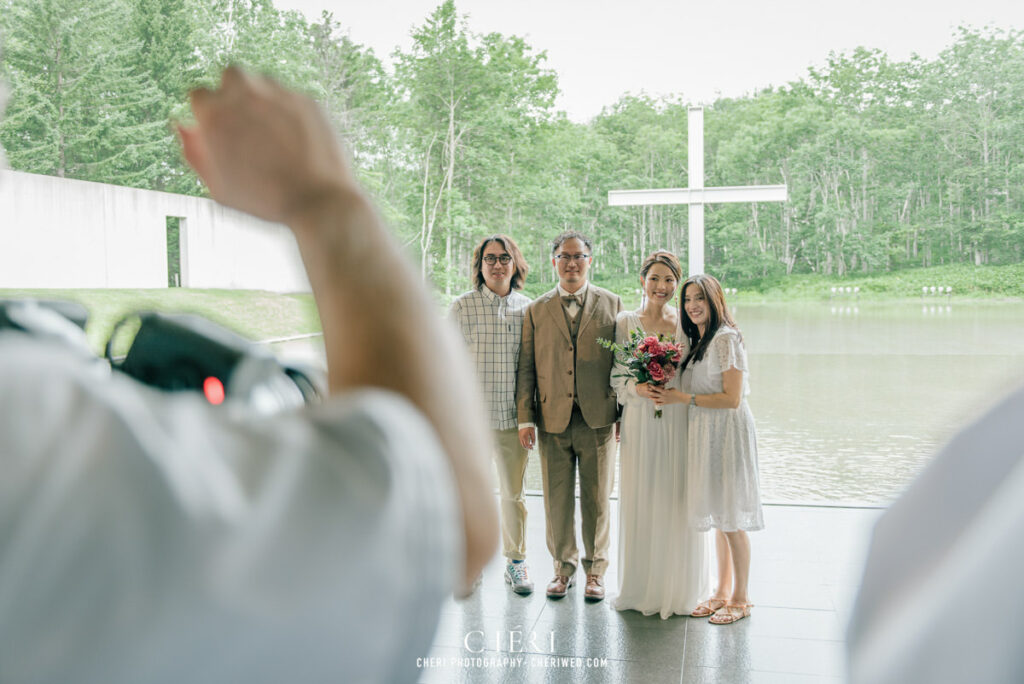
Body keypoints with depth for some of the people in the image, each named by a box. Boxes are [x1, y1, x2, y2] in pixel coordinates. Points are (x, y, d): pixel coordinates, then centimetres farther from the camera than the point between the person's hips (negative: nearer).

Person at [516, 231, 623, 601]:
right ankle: (564, 566, 26)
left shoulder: (612, 304, 6)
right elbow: (526, 367, 6)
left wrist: (625, 414, 1)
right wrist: (525, 418, 0)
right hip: (553, 419, 1)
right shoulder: (536, 310, 7)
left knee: (597, 500, 7)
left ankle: (595, 570, 23)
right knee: (557, 500, 8)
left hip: (598, 419, -1)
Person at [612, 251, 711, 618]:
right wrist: (638, 388, -14)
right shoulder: (625, 322, 3)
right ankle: (642, 587, 20)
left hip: (678, 420, 0)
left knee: (678, 502, 4)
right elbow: (616, 376, 3)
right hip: (639, 421, 0)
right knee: (640, 501, 5)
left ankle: (679, 588, 20)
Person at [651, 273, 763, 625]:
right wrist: (669, 393, 2)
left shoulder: (726, 339, -13)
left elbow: (732, 398, -17)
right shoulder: (697, 341, 15)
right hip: (704, 434, 8)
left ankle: (740, 599, 9)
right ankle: (722, 592, 22)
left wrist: (683, 398, -16)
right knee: (717, 516, 13)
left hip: (727, 433, -8)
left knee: (731, 519, -2)